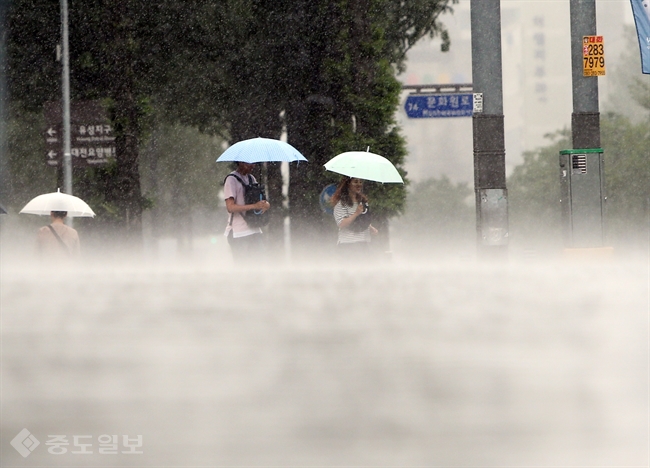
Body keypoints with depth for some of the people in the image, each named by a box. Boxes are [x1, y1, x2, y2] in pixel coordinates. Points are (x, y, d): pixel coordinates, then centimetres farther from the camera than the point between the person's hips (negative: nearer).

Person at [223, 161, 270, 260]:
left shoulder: (251, 178, 15)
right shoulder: (232, 179, -9)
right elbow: (230, 207, -17)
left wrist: (265, 204, -7)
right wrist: (254, 206, -24)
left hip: (254, 230, 7)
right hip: (238, 233, -7)